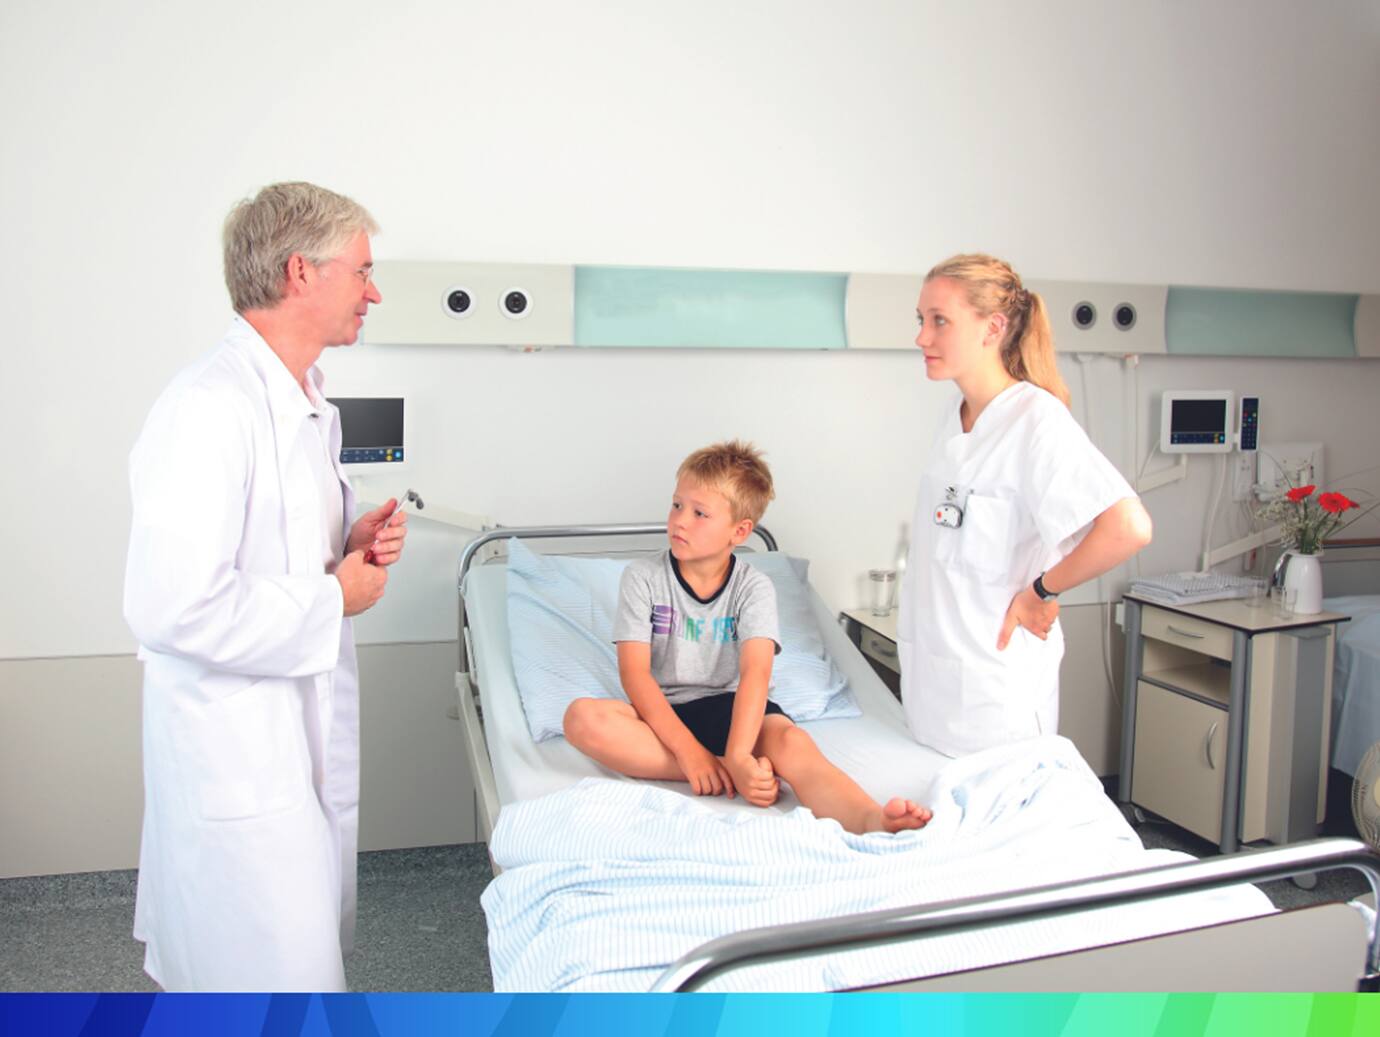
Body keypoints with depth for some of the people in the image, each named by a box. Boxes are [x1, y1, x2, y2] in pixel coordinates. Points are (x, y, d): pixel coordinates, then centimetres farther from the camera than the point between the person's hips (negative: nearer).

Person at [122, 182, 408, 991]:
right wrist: (333, 599, -17)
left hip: (311, 729, 9)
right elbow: (172, 607, -29)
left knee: (314, 945, 21)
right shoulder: (210, 408, -23)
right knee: (285, 986, 1)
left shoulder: (310, 406, 10)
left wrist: (354, 541, 2)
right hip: (240, 751, -9)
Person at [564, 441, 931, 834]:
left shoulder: (754, 587, -3)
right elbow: (634, 672, -12)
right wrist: (688, 750, -26)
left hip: (731, 707, 0)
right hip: (663, 713, 1)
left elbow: (755, 672, -19)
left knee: (793, 744, -33)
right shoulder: (643, 577, -2)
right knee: (582, 717, -30)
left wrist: (737, 756, -38)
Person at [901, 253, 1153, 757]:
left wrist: (1042, 590, -17)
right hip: (931, 672, 8)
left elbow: (1128, 528, -29)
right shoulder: (954, 415, 8)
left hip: (995, 688, -7)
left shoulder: (1035, 418, -17)